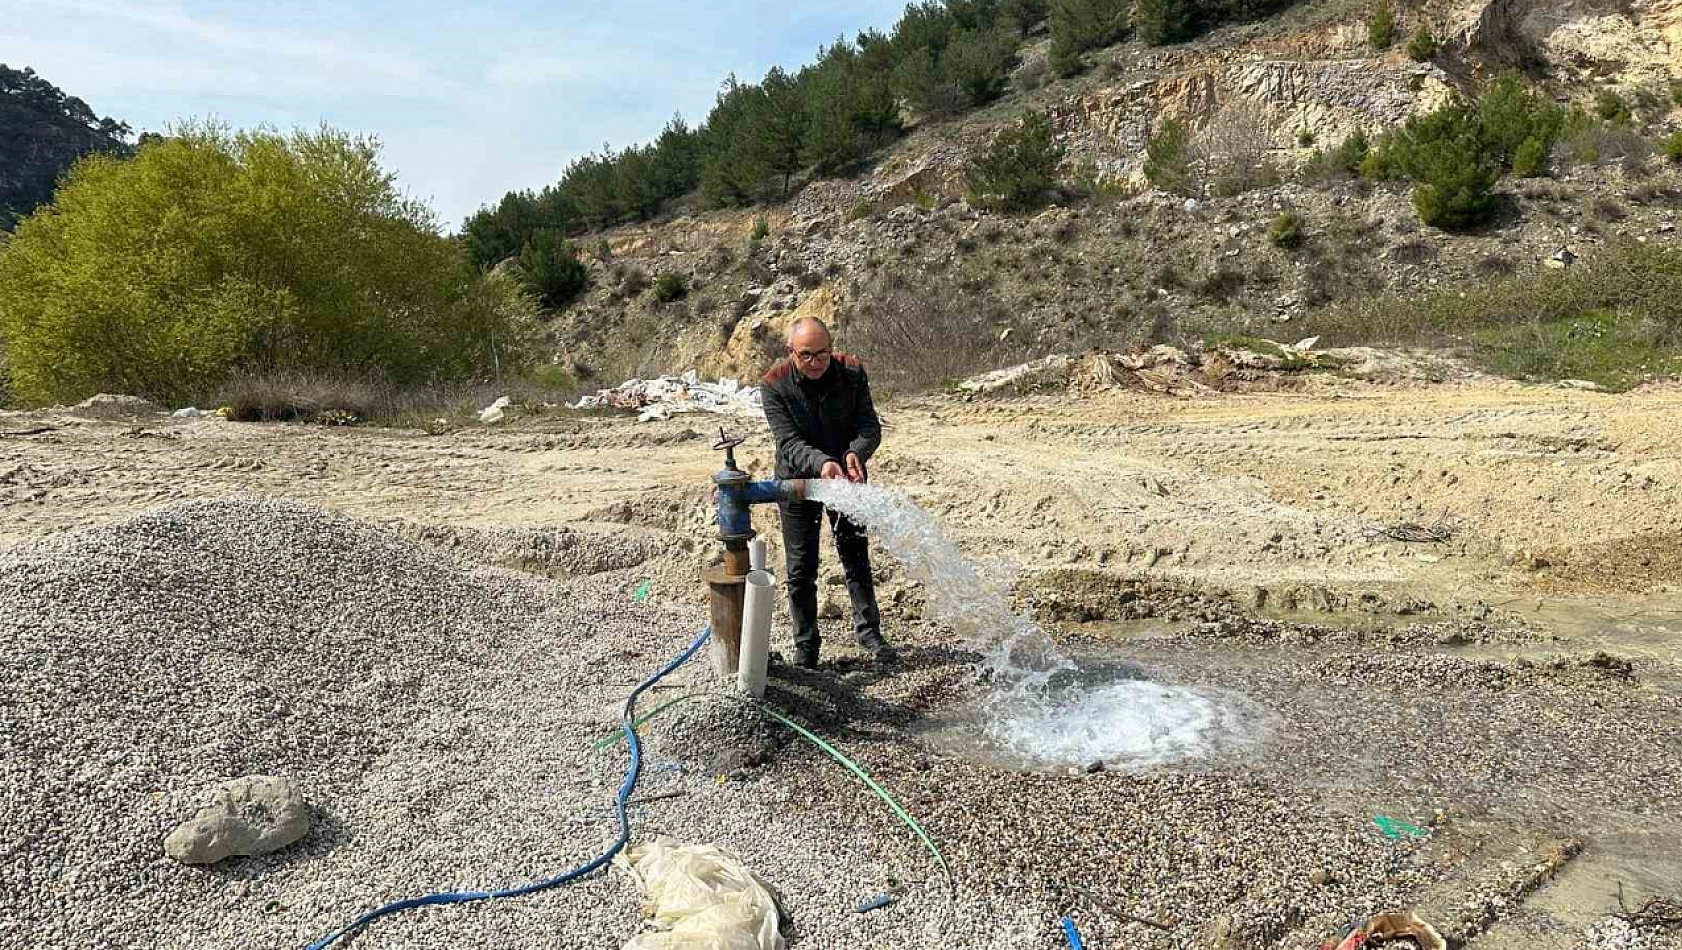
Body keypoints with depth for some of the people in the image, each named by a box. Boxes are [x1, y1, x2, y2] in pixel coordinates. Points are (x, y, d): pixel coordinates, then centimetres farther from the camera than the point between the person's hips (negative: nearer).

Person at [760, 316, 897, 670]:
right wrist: (821, 463, -46)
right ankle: (805, 646, 20)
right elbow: (789, 442, -26)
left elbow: (870, 425, -16)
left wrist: (856, 452, -39)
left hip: (846, 477, 2)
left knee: (856, 557, 12)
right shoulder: (775, 385, -20)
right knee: (801, 570, 5)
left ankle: (869, 631, 27)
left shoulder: (851, 373, -14)